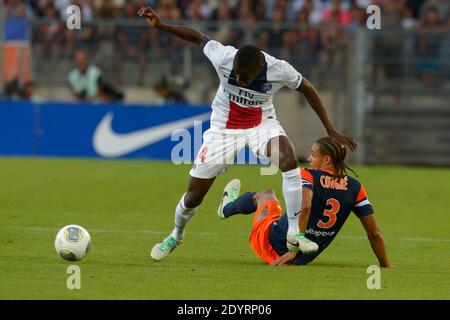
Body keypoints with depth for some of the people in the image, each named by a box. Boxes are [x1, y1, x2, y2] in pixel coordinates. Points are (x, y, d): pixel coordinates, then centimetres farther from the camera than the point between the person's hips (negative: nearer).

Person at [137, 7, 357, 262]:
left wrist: (331, 130, -6)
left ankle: (294, 233, -24)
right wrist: (161, 25, -12)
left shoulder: (279, 70, -27)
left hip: (262, 123, 0)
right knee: (194, 196, 3)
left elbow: (308, 90, -9)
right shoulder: (224, 57, -27)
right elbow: (199, 38, -8)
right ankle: (176, 235, 36)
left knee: (289, 160, -32)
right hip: (225, 126, 0)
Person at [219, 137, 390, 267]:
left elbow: (304, 206, -39)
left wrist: (293, 250, -38)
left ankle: (228, 208, 63)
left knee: (265, 194, 31)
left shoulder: (306, 175, -19)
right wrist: (385, 266, 5)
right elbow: (374, 234, -7)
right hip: (304, 259, 4)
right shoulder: (355, 188, -6)